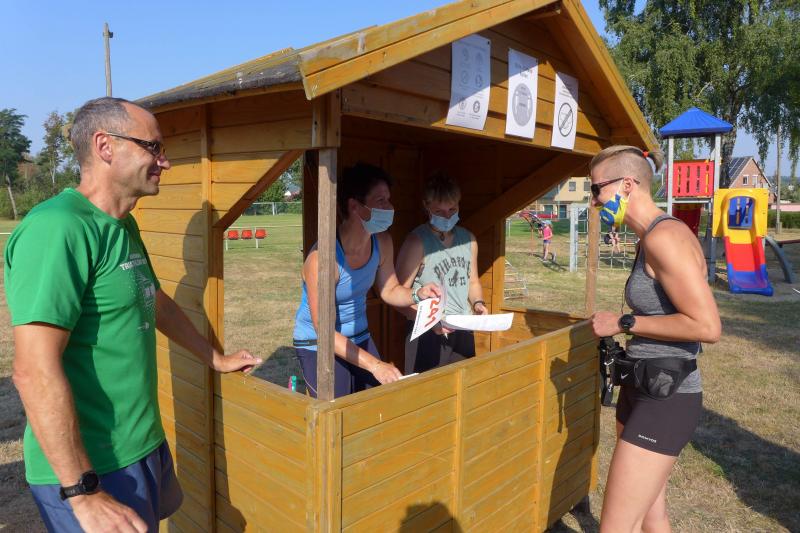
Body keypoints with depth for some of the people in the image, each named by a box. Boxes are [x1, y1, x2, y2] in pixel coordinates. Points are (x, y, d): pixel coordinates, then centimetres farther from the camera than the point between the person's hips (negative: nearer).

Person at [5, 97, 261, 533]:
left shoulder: (124, 227, 7)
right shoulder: (58, 226, -23)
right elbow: (35, 371, -27)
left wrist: (216, 359, 27)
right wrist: (84, 494, -23)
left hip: (144, 445, 9)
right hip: (91, 468, -9)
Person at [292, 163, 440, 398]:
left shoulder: (382, 242, -8)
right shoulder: (323, 257, -29)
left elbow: (389, 290, 8)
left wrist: (417, 294, -13)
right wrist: (375, 365, -30)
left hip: (360, 338, 6)